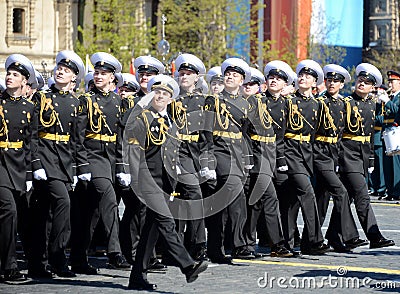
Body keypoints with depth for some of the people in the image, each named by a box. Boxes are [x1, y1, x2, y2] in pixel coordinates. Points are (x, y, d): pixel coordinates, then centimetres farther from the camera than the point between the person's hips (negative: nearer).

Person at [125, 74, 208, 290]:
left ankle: (138, 277, 11)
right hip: (148, 180, -8)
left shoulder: (171, 124, 18)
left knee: (152, 228, 7)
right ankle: (187, 266, -28)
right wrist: (136, 181, -17)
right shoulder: (142, 118, -4)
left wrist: (172, 186, 19)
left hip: (164, 182, 8)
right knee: (165, 221, -18)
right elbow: (134, 149, -10)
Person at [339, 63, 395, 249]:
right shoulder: (346, 103, -6)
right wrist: (336, 157, -15)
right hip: (348, 152, -7)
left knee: (347, 196, 11)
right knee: (362, 195, -12)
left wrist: (371, 160, 19)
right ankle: (374, 237, -16)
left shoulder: (371, 105, 14)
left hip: (364, 154, 7)